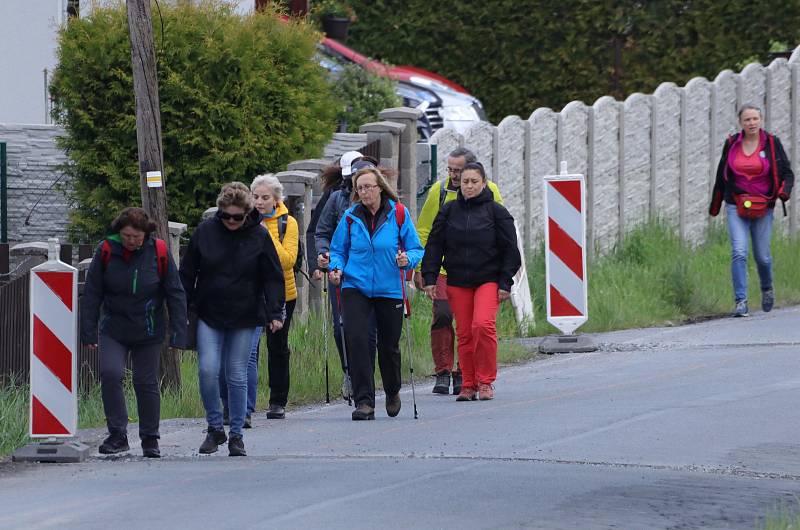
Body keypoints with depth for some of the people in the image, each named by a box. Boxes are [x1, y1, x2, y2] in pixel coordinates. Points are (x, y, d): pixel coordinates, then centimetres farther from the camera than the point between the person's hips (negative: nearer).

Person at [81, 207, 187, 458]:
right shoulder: (106, 251, -8)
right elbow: (92, 293, -1)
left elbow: (175, 294, -3)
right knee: (110, 373, -18)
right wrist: (88, 331, -4)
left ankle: (150, 439, 21)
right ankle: (117, 435, -10)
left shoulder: (158, 252, -9)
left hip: (148, 332, 0)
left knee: (146, 383, 6)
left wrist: (177, 334, -7)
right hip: (113, 329, 0)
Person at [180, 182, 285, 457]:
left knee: (237, 376, 3)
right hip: (208, 316, 1)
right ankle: (215, 428, 5)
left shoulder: (259, 236, -3)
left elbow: (273, 277, 0)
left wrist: (275, 313, -8)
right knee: (207, 370, -11)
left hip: (244, 319, -1)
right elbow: (187, 274, 7)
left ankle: (236, 434, 13)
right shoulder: (205, 232, 0)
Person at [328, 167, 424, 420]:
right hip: (355, 286, 0)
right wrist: (336, 268, -9)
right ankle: (364, 401, -15)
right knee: (355, 337, -18)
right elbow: (338, 249, 10)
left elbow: (416, 248, 1)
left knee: (389, 345, 9)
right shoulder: (351, 217, 2)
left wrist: (407, 259, -20)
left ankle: (393, 392, 38)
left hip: (389, 289, 0)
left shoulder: (398, 214, -3)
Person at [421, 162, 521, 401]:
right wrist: (429, 278, 2)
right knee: (464, 334, 3)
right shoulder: (449, 211, 7)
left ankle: (485, 381, -8)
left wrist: (505, 283, -4)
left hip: (488, 280, -3)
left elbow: (509, 249, 2)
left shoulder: (496, 212, 1)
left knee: (483, 324, -20)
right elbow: (434, 245, 9)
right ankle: (468, 384, 12)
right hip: (457, 281, 3)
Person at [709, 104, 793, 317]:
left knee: (762, 256, 5)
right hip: (736, 207, 0)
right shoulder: (732, 144, 4)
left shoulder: (772, 143, 0)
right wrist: (714, 207, 20)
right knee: (739, 252, -15)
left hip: (763, 209, 0)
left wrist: (784, 191, -20)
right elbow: (721, 176, 15)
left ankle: (767, 289, 37)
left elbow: (787, 173, 2)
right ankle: (741, 302, -15)